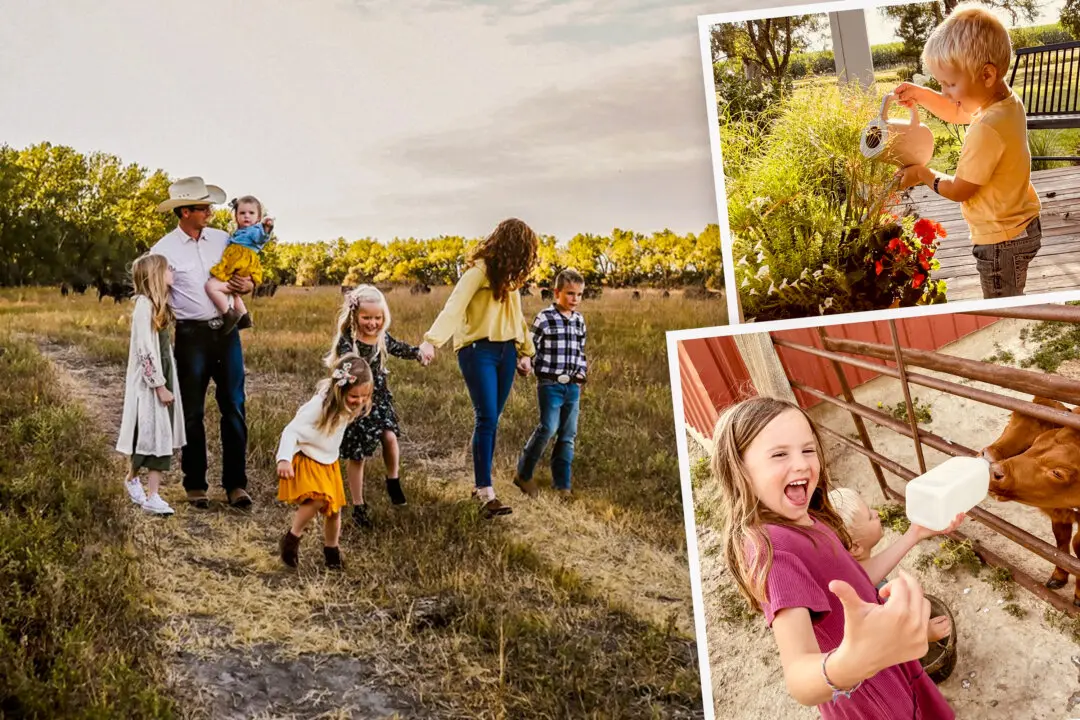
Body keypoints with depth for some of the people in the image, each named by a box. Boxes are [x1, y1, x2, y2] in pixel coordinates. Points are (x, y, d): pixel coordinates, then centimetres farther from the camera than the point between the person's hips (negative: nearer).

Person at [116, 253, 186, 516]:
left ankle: (153, 495, 6)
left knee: (164, 436, 4)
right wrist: (159, 386, -18)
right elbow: (145, 350, -19)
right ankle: (132, 478, 24)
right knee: (150, 434, 0)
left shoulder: (159, 305, 12)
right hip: (149, 383, -8)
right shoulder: (144, 305, -15)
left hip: (163, 379, 8)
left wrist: (167, 383, 11)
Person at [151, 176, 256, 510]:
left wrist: (247, 285, -6)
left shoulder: (222, 239, 7)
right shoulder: (164, 250, -4)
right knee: (192, 413, 6)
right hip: (192, 335, -3)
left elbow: (247, 276, 17)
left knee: (234, 408, 2)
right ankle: (195, 485, 17)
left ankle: (236, 484, 8)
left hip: (227, 331, 3)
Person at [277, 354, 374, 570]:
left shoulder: (347, 406, -9)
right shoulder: (320, 405, -30)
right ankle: (291, 539, -6)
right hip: (305, 461, -7)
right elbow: (291, 431, -30)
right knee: (317, 500, -28)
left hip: (328, 463, 7)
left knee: (334, 509, 10)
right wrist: (284, 459, -40)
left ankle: (331, 551, 34)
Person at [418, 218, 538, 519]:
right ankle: (486, 493, -12)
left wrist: (525, 352, 23)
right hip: (478, 350, -7)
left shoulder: (508, 275, 12)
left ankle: (480, 484, 17)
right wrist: (432, 340, -38)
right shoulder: (479, 271, -13)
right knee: (487, 419, -12)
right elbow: (454, 306, -25)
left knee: (492, 420, 9)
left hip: (505, 351, 7)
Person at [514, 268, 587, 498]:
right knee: (548, 428, -15)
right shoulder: (545, 318, -8)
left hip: (573, 386, 6)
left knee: (568, 435, 6)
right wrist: (541, 372, -9)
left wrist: (581, 372, 10)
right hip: (550, 384, -6)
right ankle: (523, 474, 3)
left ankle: (562, 485, 13)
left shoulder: (579, 320, 11)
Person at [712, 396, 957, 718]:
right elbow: (798, 677, -46)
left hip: (887, 667, 8)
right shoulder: (771, 546, -33)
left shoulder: (810, 522, -3)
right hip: (863, 693, -8)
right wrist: (854, 660, -67)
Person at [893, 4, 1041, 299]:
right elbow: (958, 113, 20)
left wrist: (923, 174, -3)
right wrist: (922, 94, 7)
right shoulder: (1008, 102, -1)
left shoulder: (986, 130, -31)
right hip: (1022, 226, 10)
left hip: (1001, 241, -10)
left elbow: (959, 190, -20)